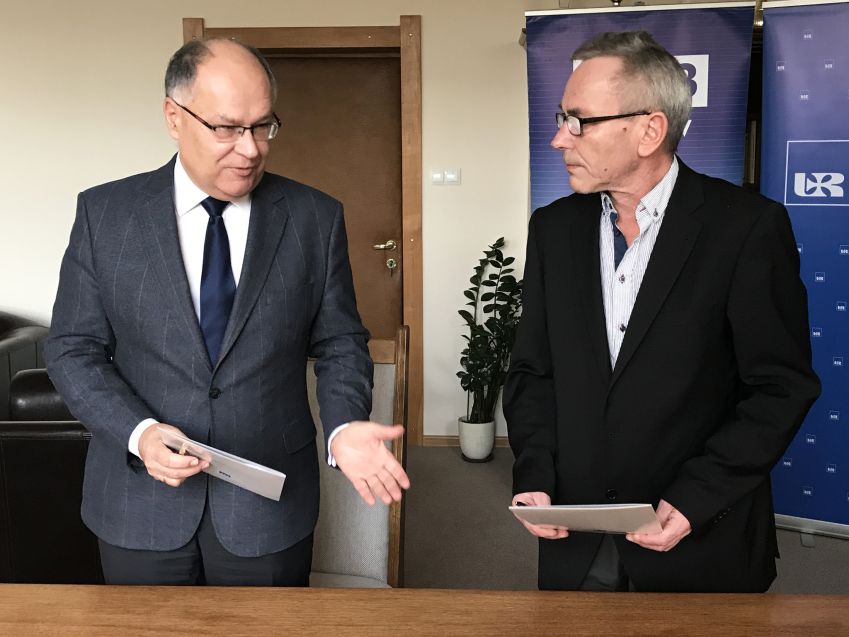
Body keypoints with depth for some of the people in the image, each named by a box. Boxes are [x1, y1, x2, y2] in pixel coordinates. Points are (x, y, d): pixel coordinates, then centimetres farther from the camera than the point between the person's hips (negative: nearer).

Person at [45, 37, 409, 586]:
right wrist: (139, 433, -18)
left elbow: (340, 344, 1)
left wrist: (344, 427, -17)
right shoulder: (105, 213, -4)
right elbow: (74, 349, -2)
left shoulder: (315, 218, -4)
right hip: (140, 506, 1)